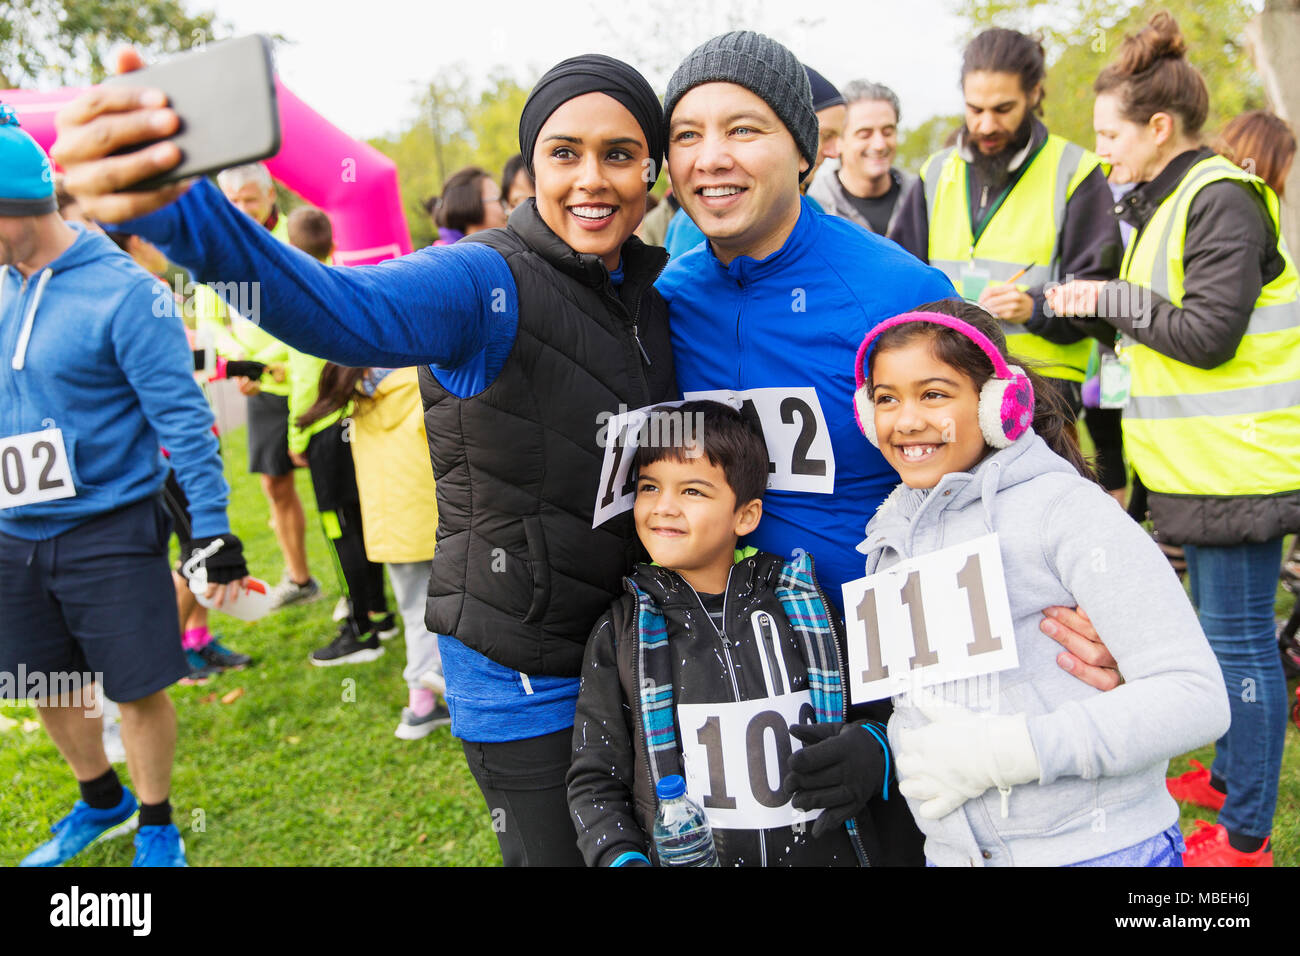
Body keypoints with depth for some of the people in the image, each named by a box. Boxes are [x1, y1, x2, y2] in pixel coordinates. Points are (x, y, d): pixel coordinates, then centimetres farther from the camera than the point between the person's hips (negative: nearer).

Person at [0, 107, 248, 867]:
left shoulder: (123, 292, -14)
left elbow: (183, 416, -15)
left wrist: (211, 526, -18)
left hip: (110, 530, -6)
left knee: (137, 688, 3)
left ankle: (157, 826, 26)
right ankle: (102, 802, 41)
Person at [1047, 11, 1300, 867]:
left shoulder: (1222, 200, -14)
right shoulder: (1170, 201, 15)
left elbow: (1209, 332, -21)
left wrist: (1113, 299, -12)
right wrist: (1098, 309, 7)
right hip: (1203, 463, 10)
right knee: (1225, 628, 19)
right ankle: (1229, 776, 35)